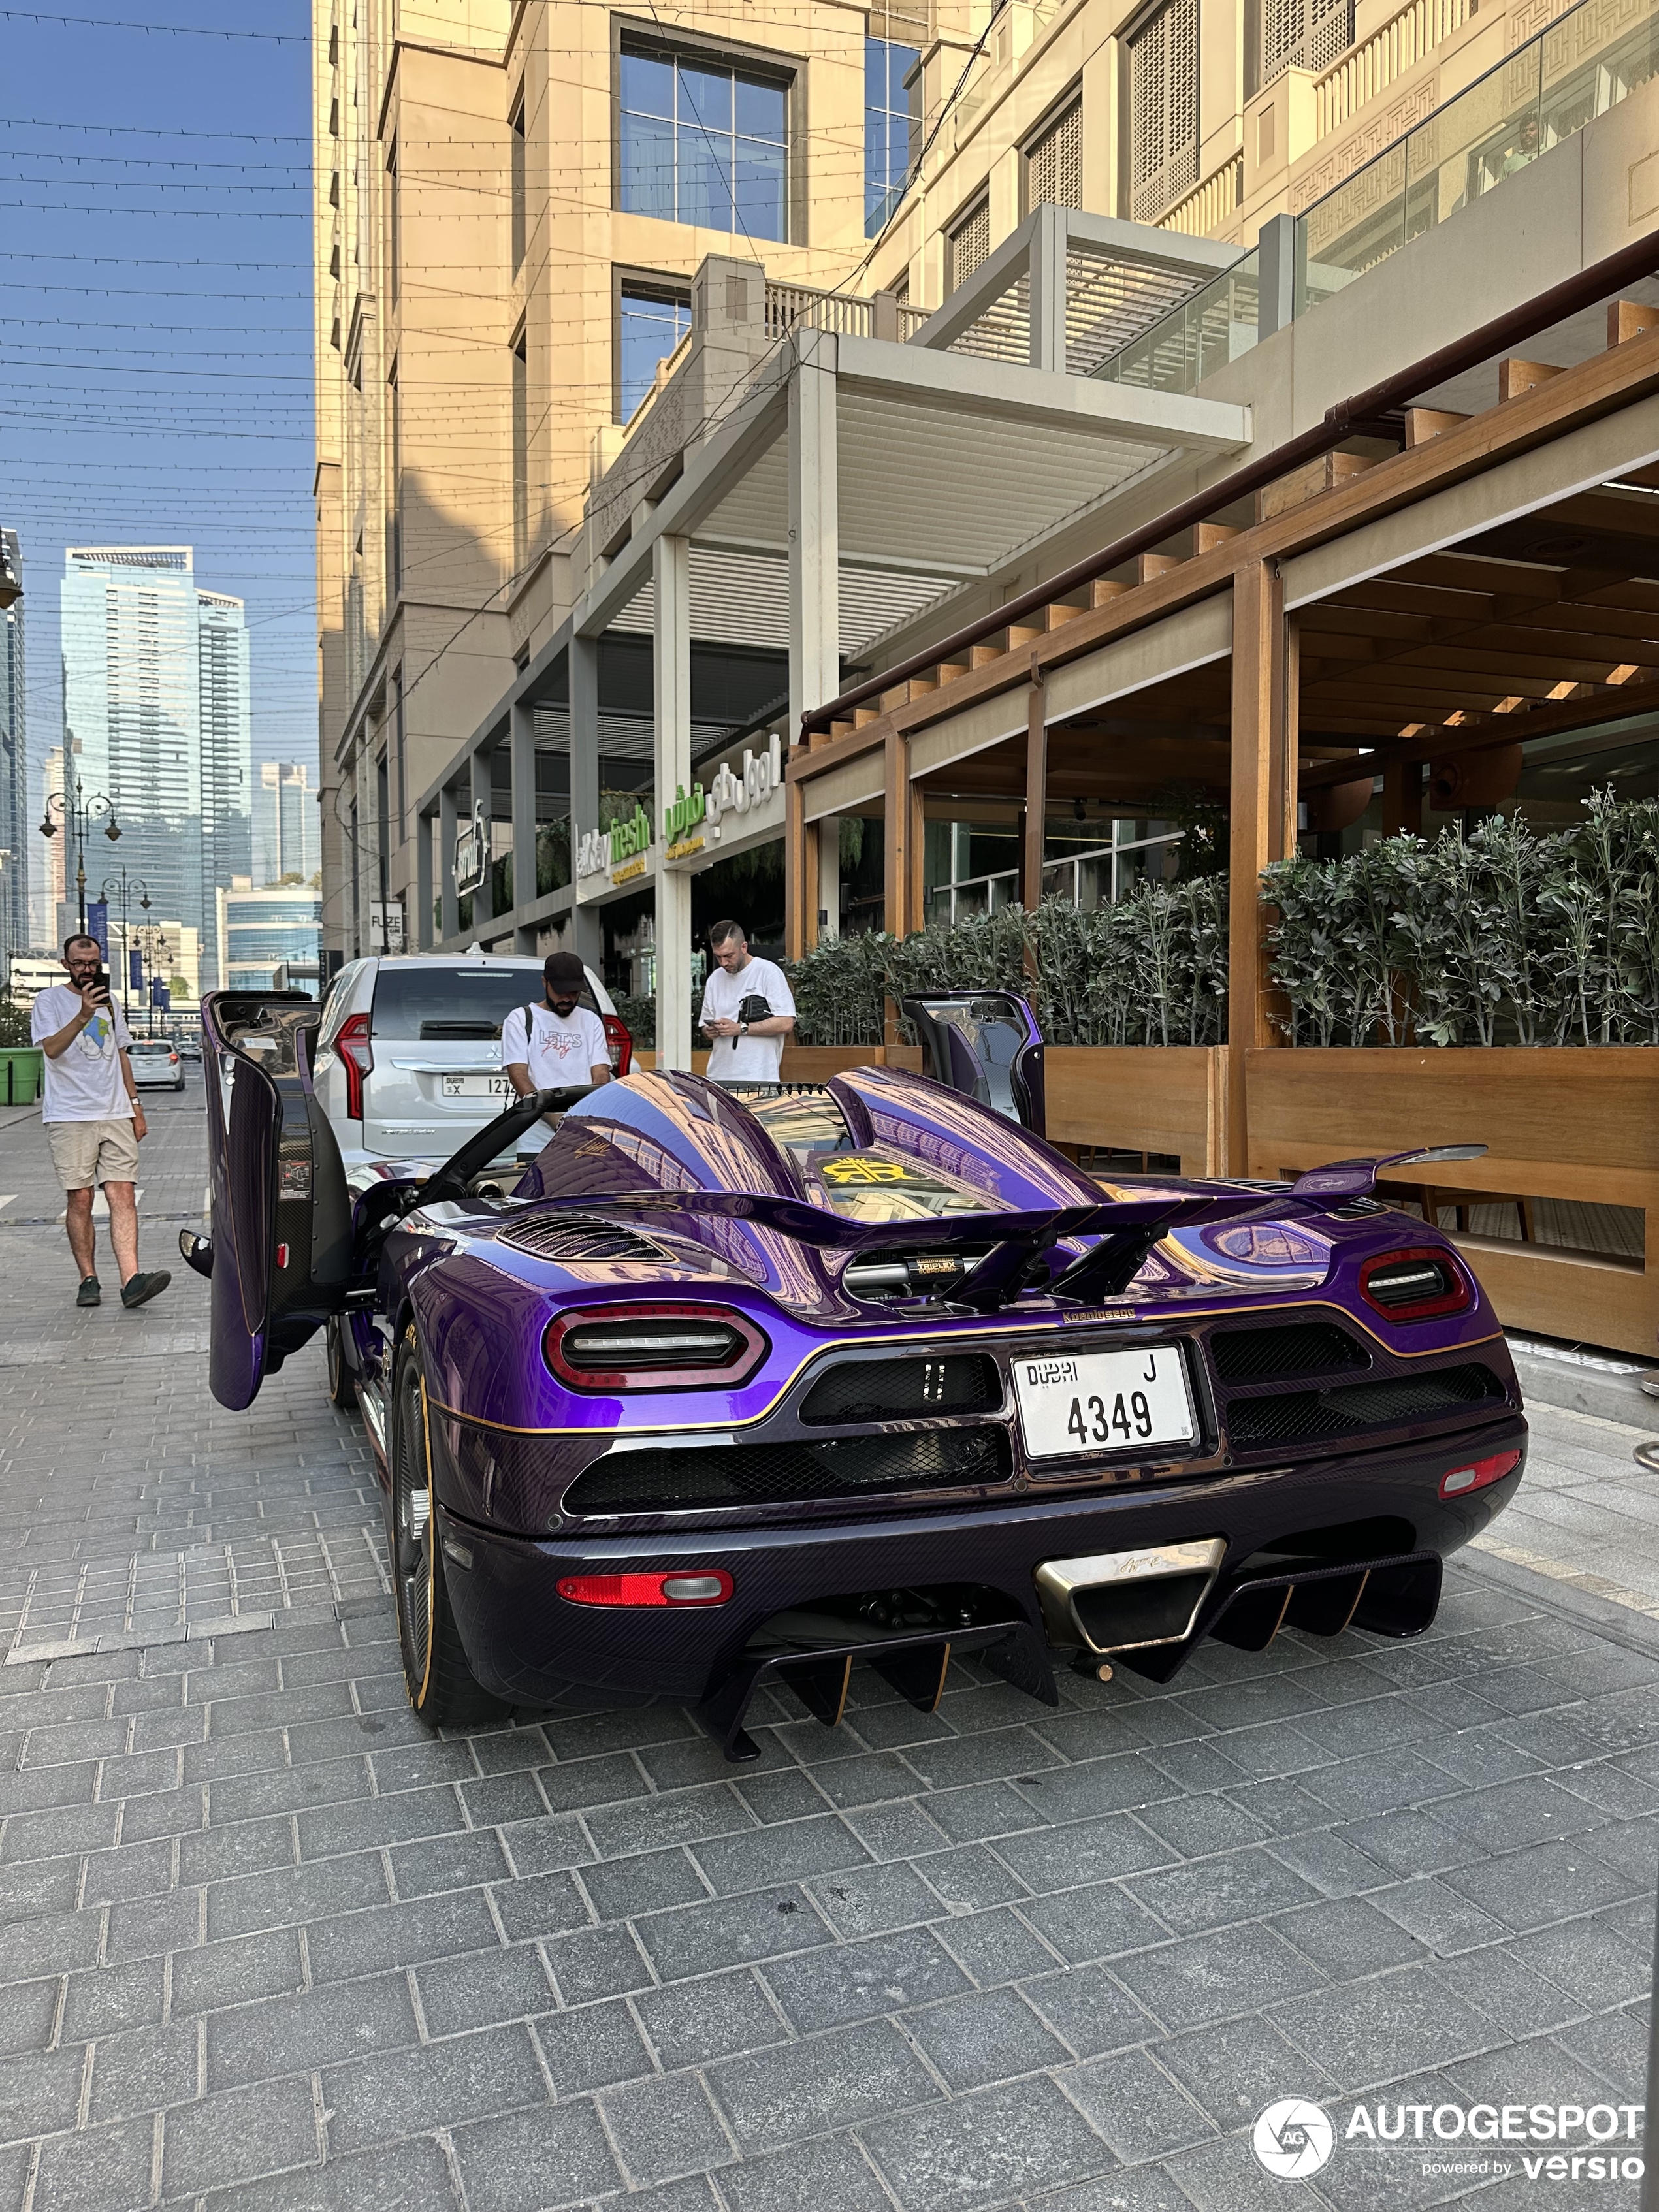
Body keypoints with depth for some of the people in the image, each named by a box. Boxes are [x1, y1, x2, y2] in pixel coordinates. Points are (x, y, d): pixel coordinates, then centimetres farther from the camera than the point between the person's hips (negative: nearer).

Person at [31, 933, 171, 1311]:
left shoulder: (109, 1001, 18)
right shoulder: (50, 1000, 1)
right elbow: (52, 1048, -15)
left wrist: (135, 1105, 18)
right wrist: (83, 1016, -28)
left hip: (115, 1114, 4)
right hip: (70, 1116, -4)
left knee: (123, 1196, -7)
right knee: (80, 1199, -1)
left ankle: (131, 1280, -16)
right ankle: (88, 1280, 9)